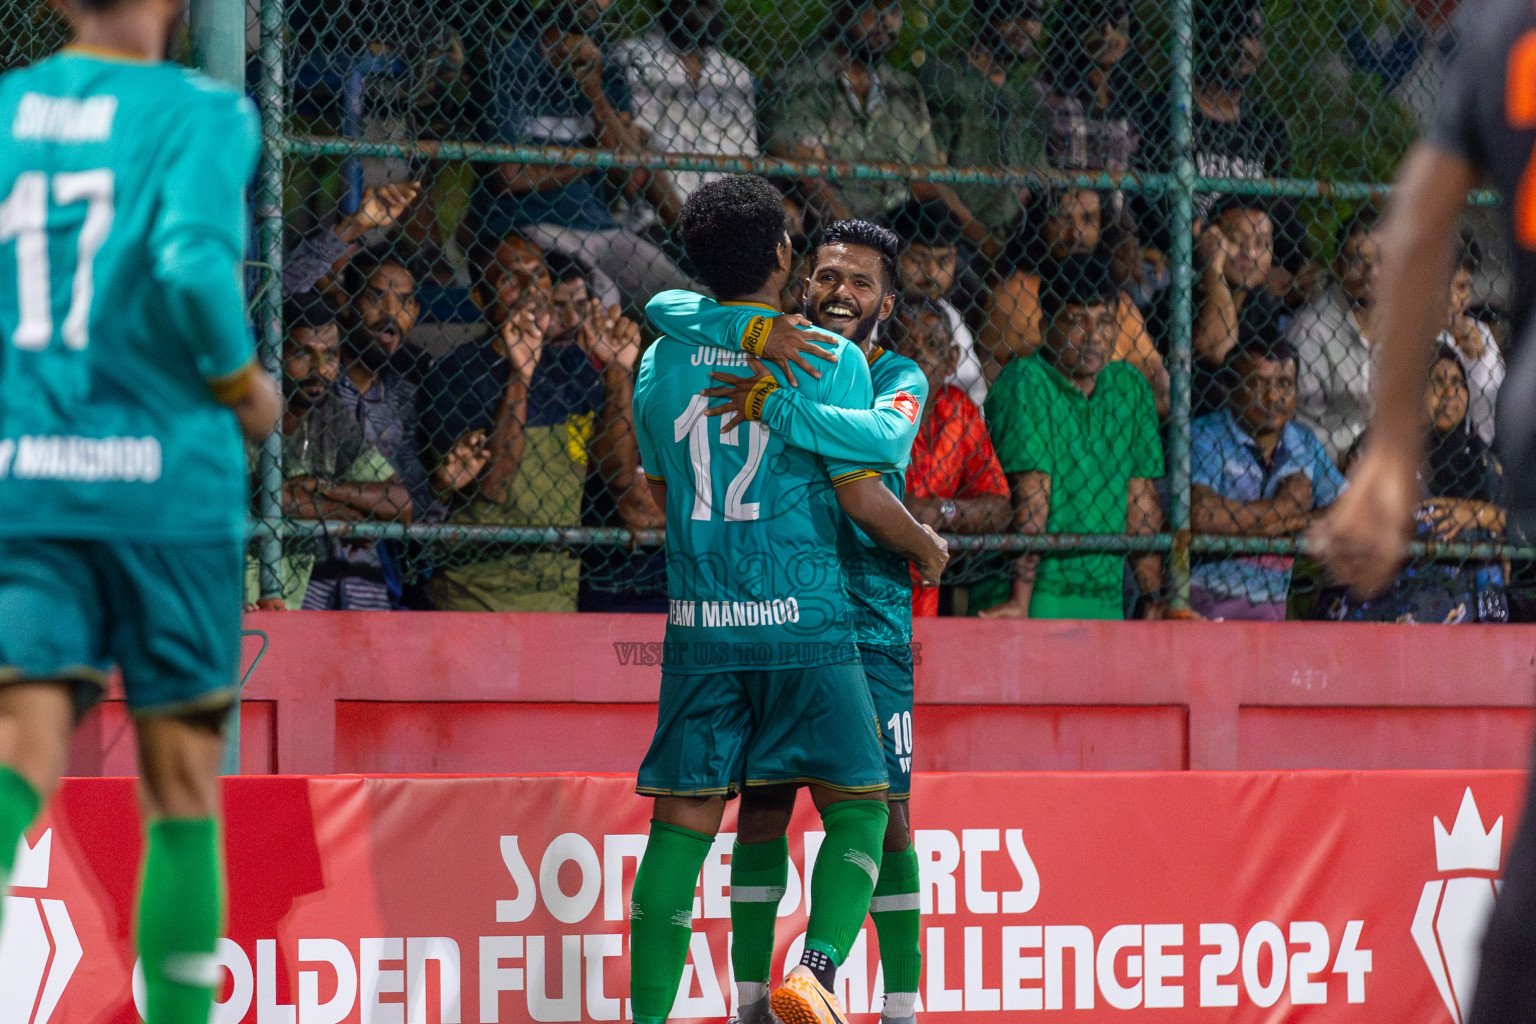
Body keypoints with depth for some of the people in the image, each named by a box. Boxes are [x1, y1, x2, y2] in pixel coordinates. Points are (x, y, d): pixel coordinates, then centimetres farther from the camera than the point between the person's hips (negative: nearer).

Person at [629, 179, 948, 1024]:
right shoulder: (831, 359, -5)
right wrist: (924, 547, 13)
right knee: (857, 807, 4)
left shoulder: (662, 361, 8)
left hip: (698, 625, 4)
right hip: (803, 620, -4)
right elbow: (861, 495, -6)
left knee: (683, 820, 5)